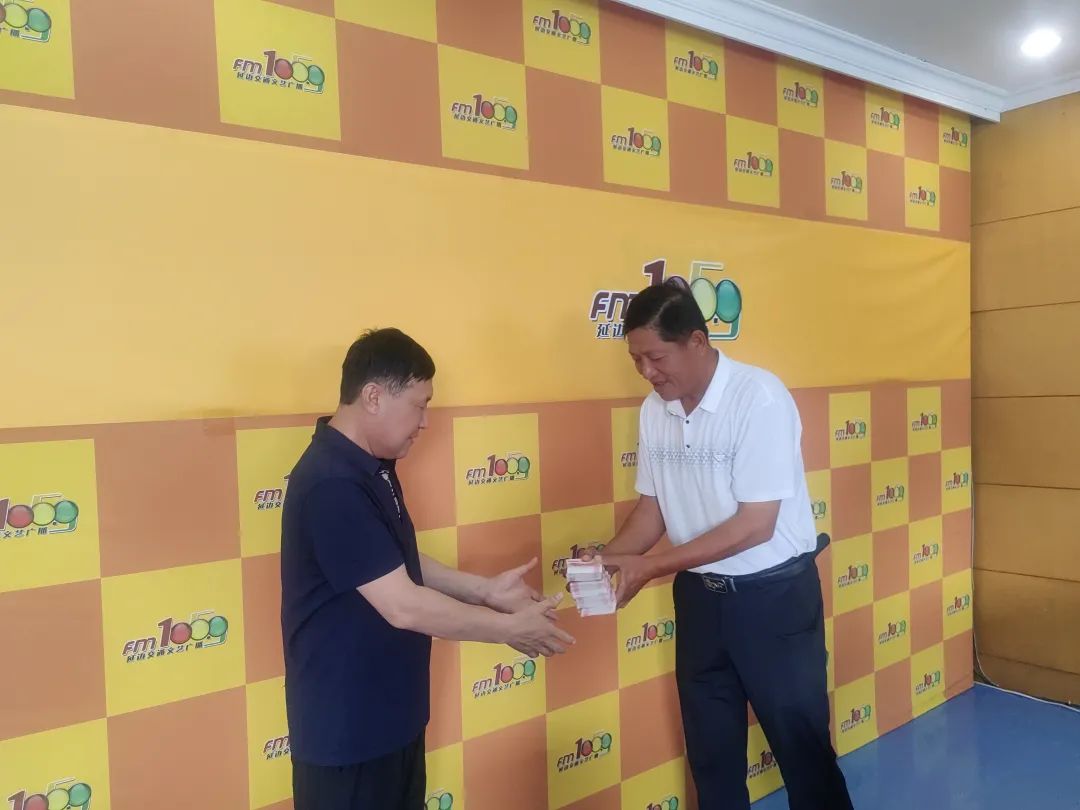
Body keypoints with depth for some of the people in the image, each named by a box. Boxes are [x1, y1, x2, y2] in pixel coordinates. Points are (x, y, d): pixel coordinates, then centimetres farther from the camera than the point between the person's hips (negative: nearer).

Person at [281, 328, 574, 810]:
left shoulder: (372, 468, 5)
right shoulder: (332, 485, -27)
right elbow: (403, 605, -29)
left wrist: (487, 590, 3)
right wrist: (510, 629, -18)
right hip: (346, 727, -9)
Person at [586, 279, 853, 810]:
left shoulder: (759, 398, -21)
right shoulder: (654, 411, -3)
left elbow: (755, 525, -23)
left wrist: (652, 566, -23)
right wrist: (606, 559, -12)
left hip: (773, 593, -5)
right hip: (699, 595, 6)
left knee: (800, 741, 13)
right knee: (709, 749, 19)